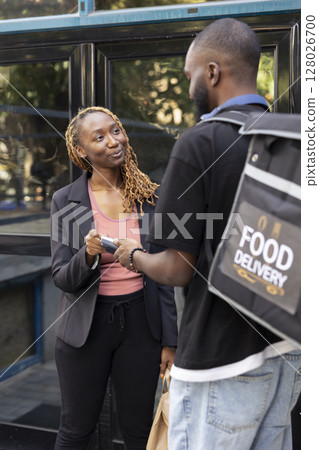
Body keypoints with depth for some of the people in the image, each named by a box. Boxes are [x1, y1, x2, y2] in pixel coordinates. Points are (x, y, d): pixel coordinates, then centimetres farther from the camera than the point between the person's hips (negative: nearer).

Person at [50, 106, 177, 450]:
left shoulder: (148, 196, -1)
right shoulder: (65, 201, -5)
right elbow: (62, 279, -6)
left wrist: (169, 339, 2)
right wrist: (88, 255, -28)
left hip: (140, 322, 1)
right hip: (85, 326, -1)